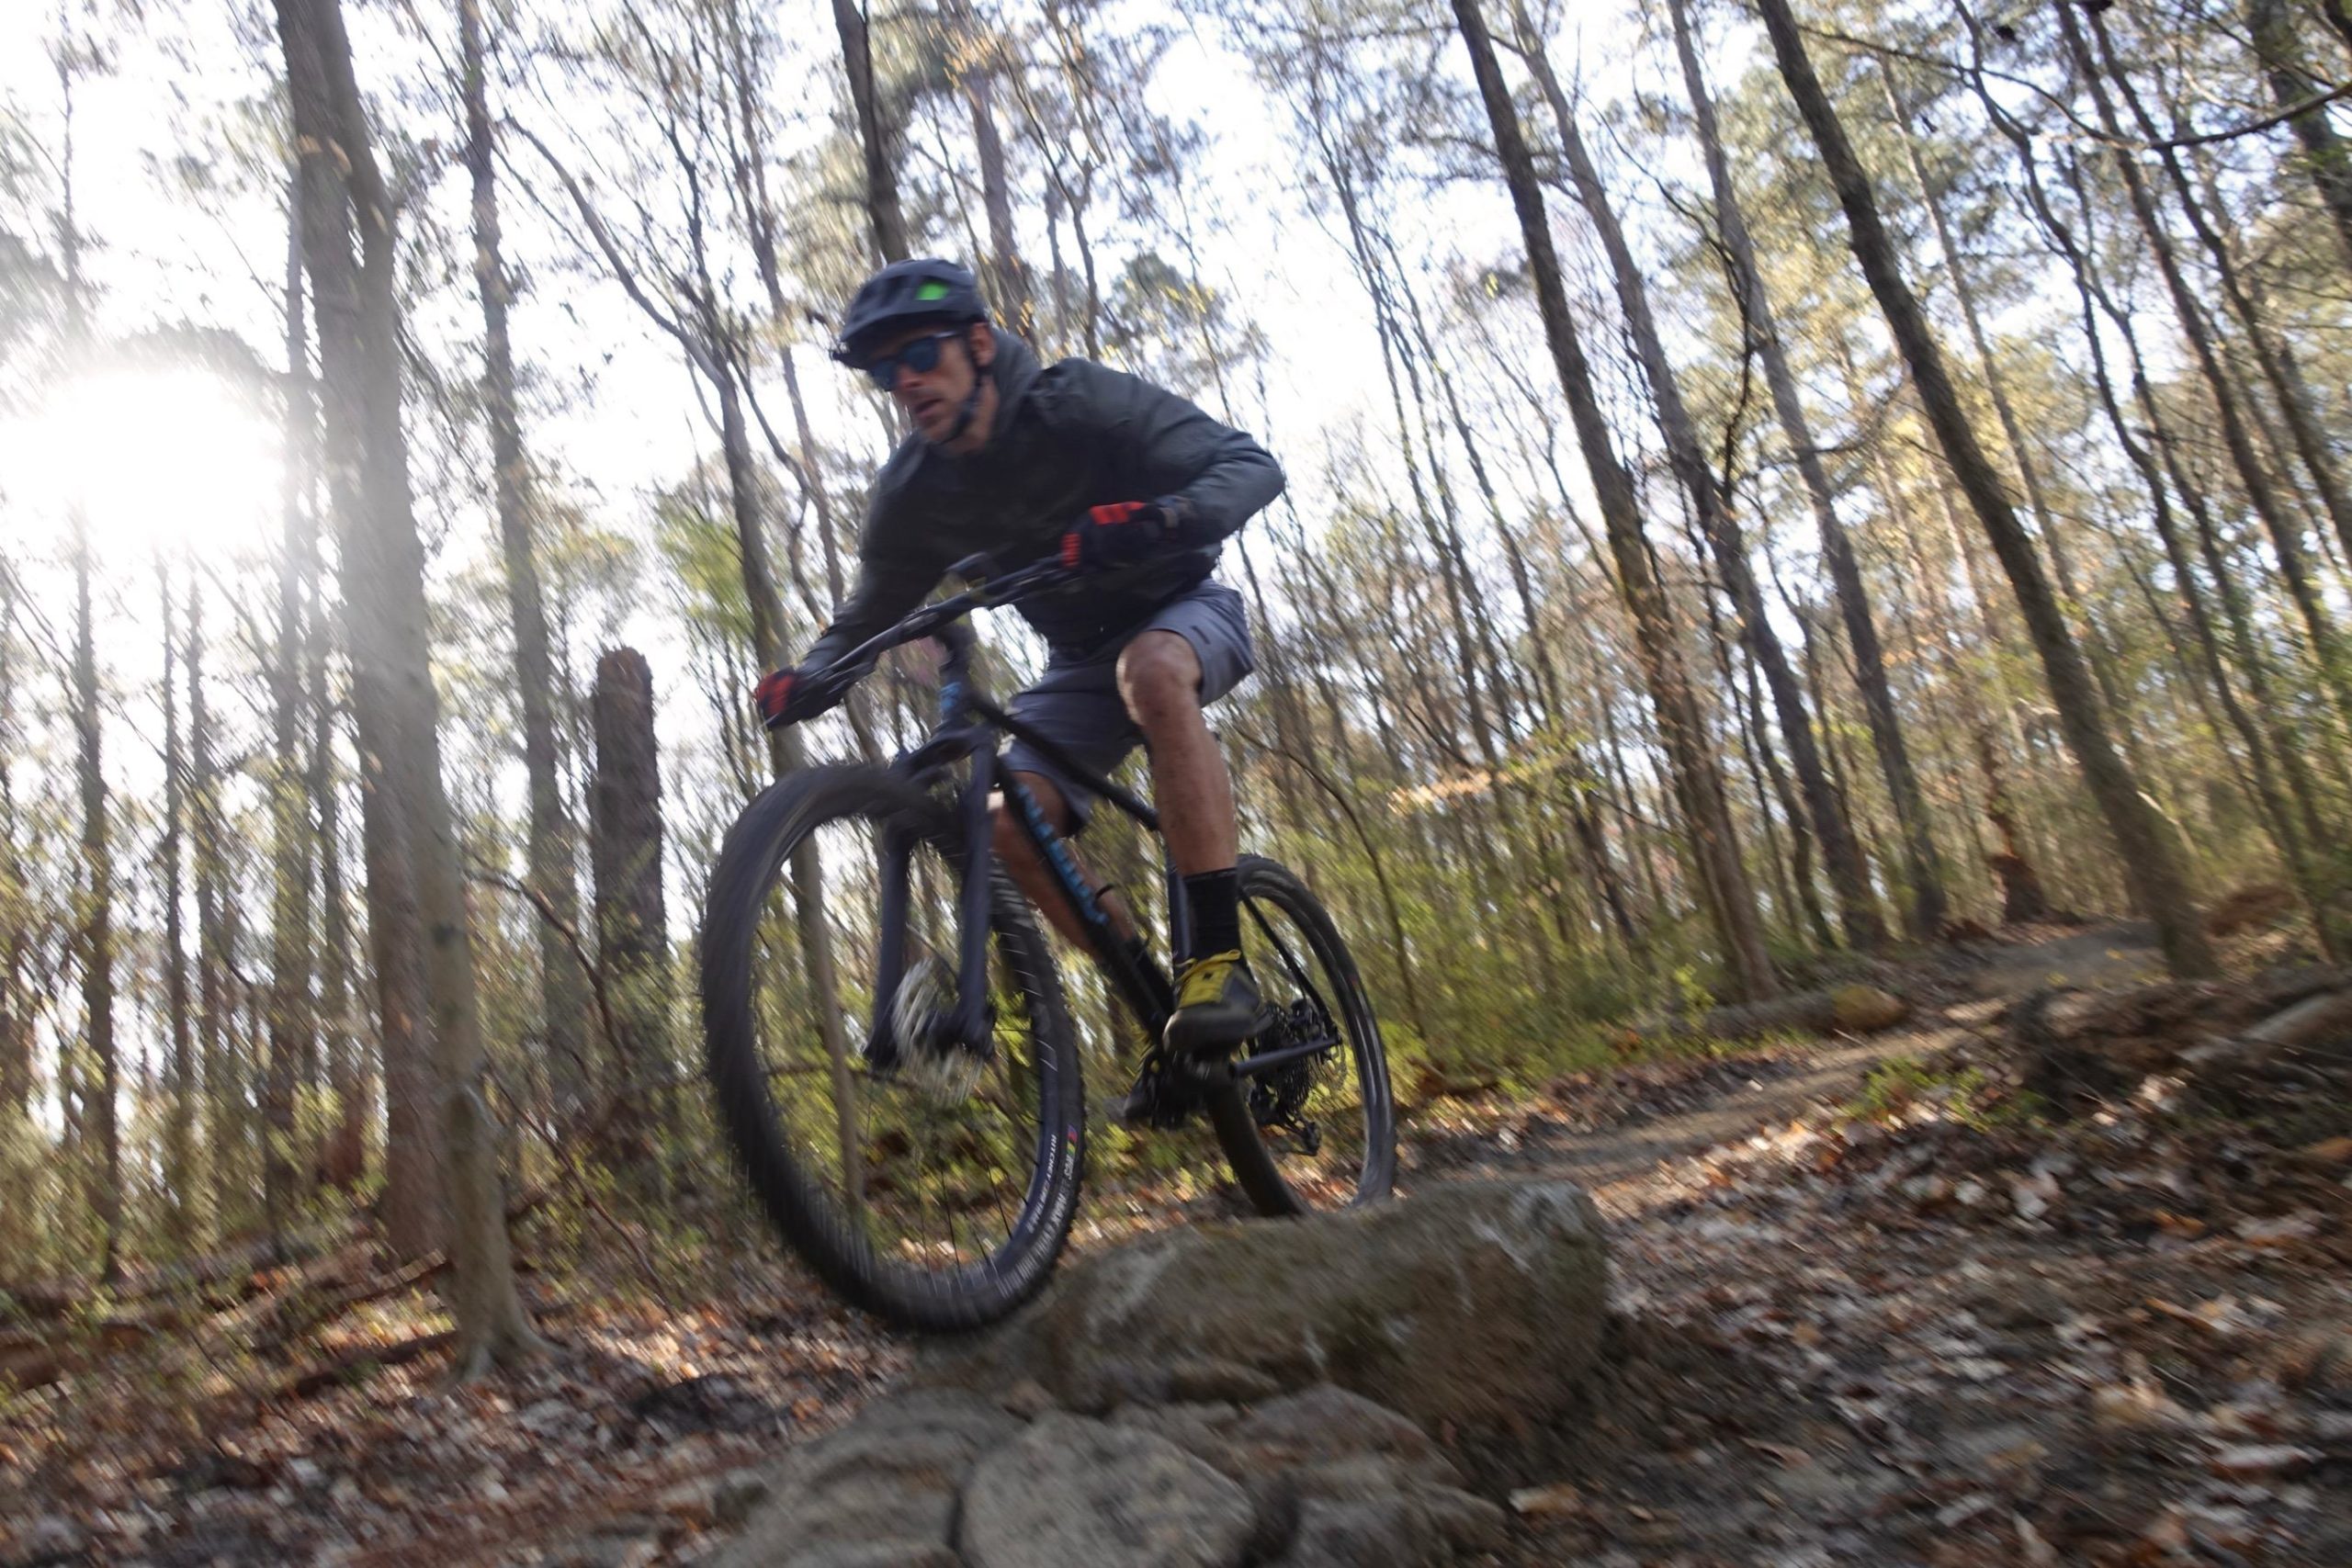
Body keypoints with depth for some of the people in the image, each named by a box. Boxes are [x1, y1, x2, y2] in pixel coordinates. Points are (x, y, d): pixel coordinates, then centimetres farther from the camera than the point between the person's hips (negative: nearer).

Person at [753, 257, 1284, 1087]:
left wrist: (1161, 518, -48)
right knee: (1012, 825, -20)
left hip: (1182, 612, -4)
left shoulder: (1079, 402, -22)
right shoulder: (912, 491, -9)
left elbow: (1251, 464, -27)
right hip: (1079, 659, 5)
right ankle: (1161, 1009, -4)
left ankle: (1221, 962, -36)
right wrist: (807, 678, -21)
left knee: (1150, 672, -41)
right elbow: (870, 612, 1)